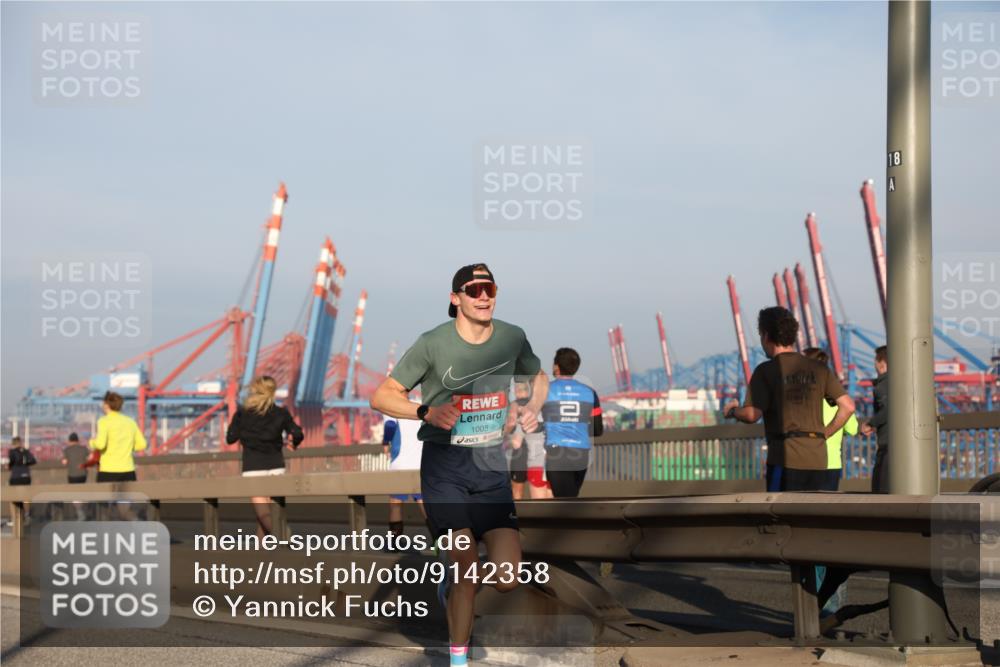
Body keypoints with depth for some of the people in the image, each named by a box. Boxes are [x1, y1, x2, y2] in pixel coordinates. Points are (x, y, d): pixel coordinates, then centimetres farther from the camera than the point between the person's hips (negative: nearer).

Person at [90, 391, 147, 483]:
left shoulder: (104, 421, -6)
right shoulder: (130, 421, 9)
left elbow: (100, 444, -18)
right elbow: (142, 444, 10)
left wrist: (92, 442, 3)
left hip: (108, 472, -4)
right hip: (128, 471, 4)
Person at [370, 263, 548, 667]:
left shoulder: (512, 338, 3)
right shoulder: (433, 343, -8)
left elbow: (539, 378, 23)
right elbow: (381, 397, -5)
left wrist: (532, 409, 2)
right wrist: (428, 412, -22)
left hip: (492, 467, 3)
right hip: (444, 469, -3)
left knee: (506, 580, -7)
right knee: (469, 572, -12)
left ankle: (453, 582, 28)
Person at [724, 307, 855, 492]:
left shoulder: (766, 370, -4)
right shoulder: (818, 369, 11)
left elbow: (752, 415, -13)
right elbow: (848, 406, 6)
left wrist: (732, 411, 8)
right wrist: (824, 434, 15)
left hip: (785, 458, -5)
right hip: (817, 459, 6)